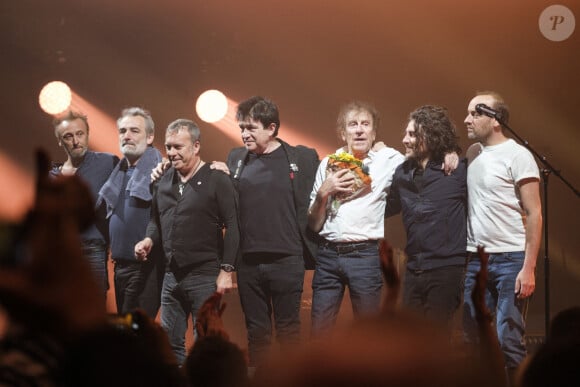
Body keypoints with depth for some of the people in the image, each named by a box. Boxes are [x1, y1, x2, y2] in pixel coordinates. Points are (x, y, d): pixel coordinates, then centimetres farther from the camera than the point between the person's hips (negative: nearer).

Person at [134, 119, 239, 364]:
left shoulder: (217, 180, -6)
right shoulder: (164, 182, 13)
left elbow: (231, 227, -9)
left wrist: (226, 270, -14)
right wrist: (149, 239, 2)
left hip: (205, 276, -6)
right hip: (172, 275, 7)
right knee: (170, 342, 9)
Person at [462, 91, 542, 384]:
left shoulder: (517, 156, -5)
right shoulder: (472, 153, 13)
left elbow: (534, 214, -8)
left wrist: (528, 268, -14)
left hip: (510, 260, -6)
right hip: (476, 260, 6)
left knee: (508, 342, -7)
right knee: (475, 338, 6)